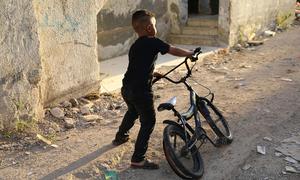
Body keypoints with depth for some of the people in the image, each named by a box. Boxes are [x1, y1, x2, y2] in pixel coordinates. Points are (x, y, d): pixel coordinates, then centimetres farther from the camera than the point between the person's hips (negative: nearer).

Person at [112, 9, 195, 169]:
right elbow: (175, 51, -4)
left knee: (133, 112, 33)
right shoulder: (153, 42, -8)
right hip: (141, 91, -9)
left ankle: (120, 137, 54)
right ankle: (138, 159, 5)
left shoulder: (135, 46, 16)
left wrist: (153, 74, 32)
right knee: (148, 121, 3)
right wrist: (191, 53, 11)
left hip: (126, 88, 9)